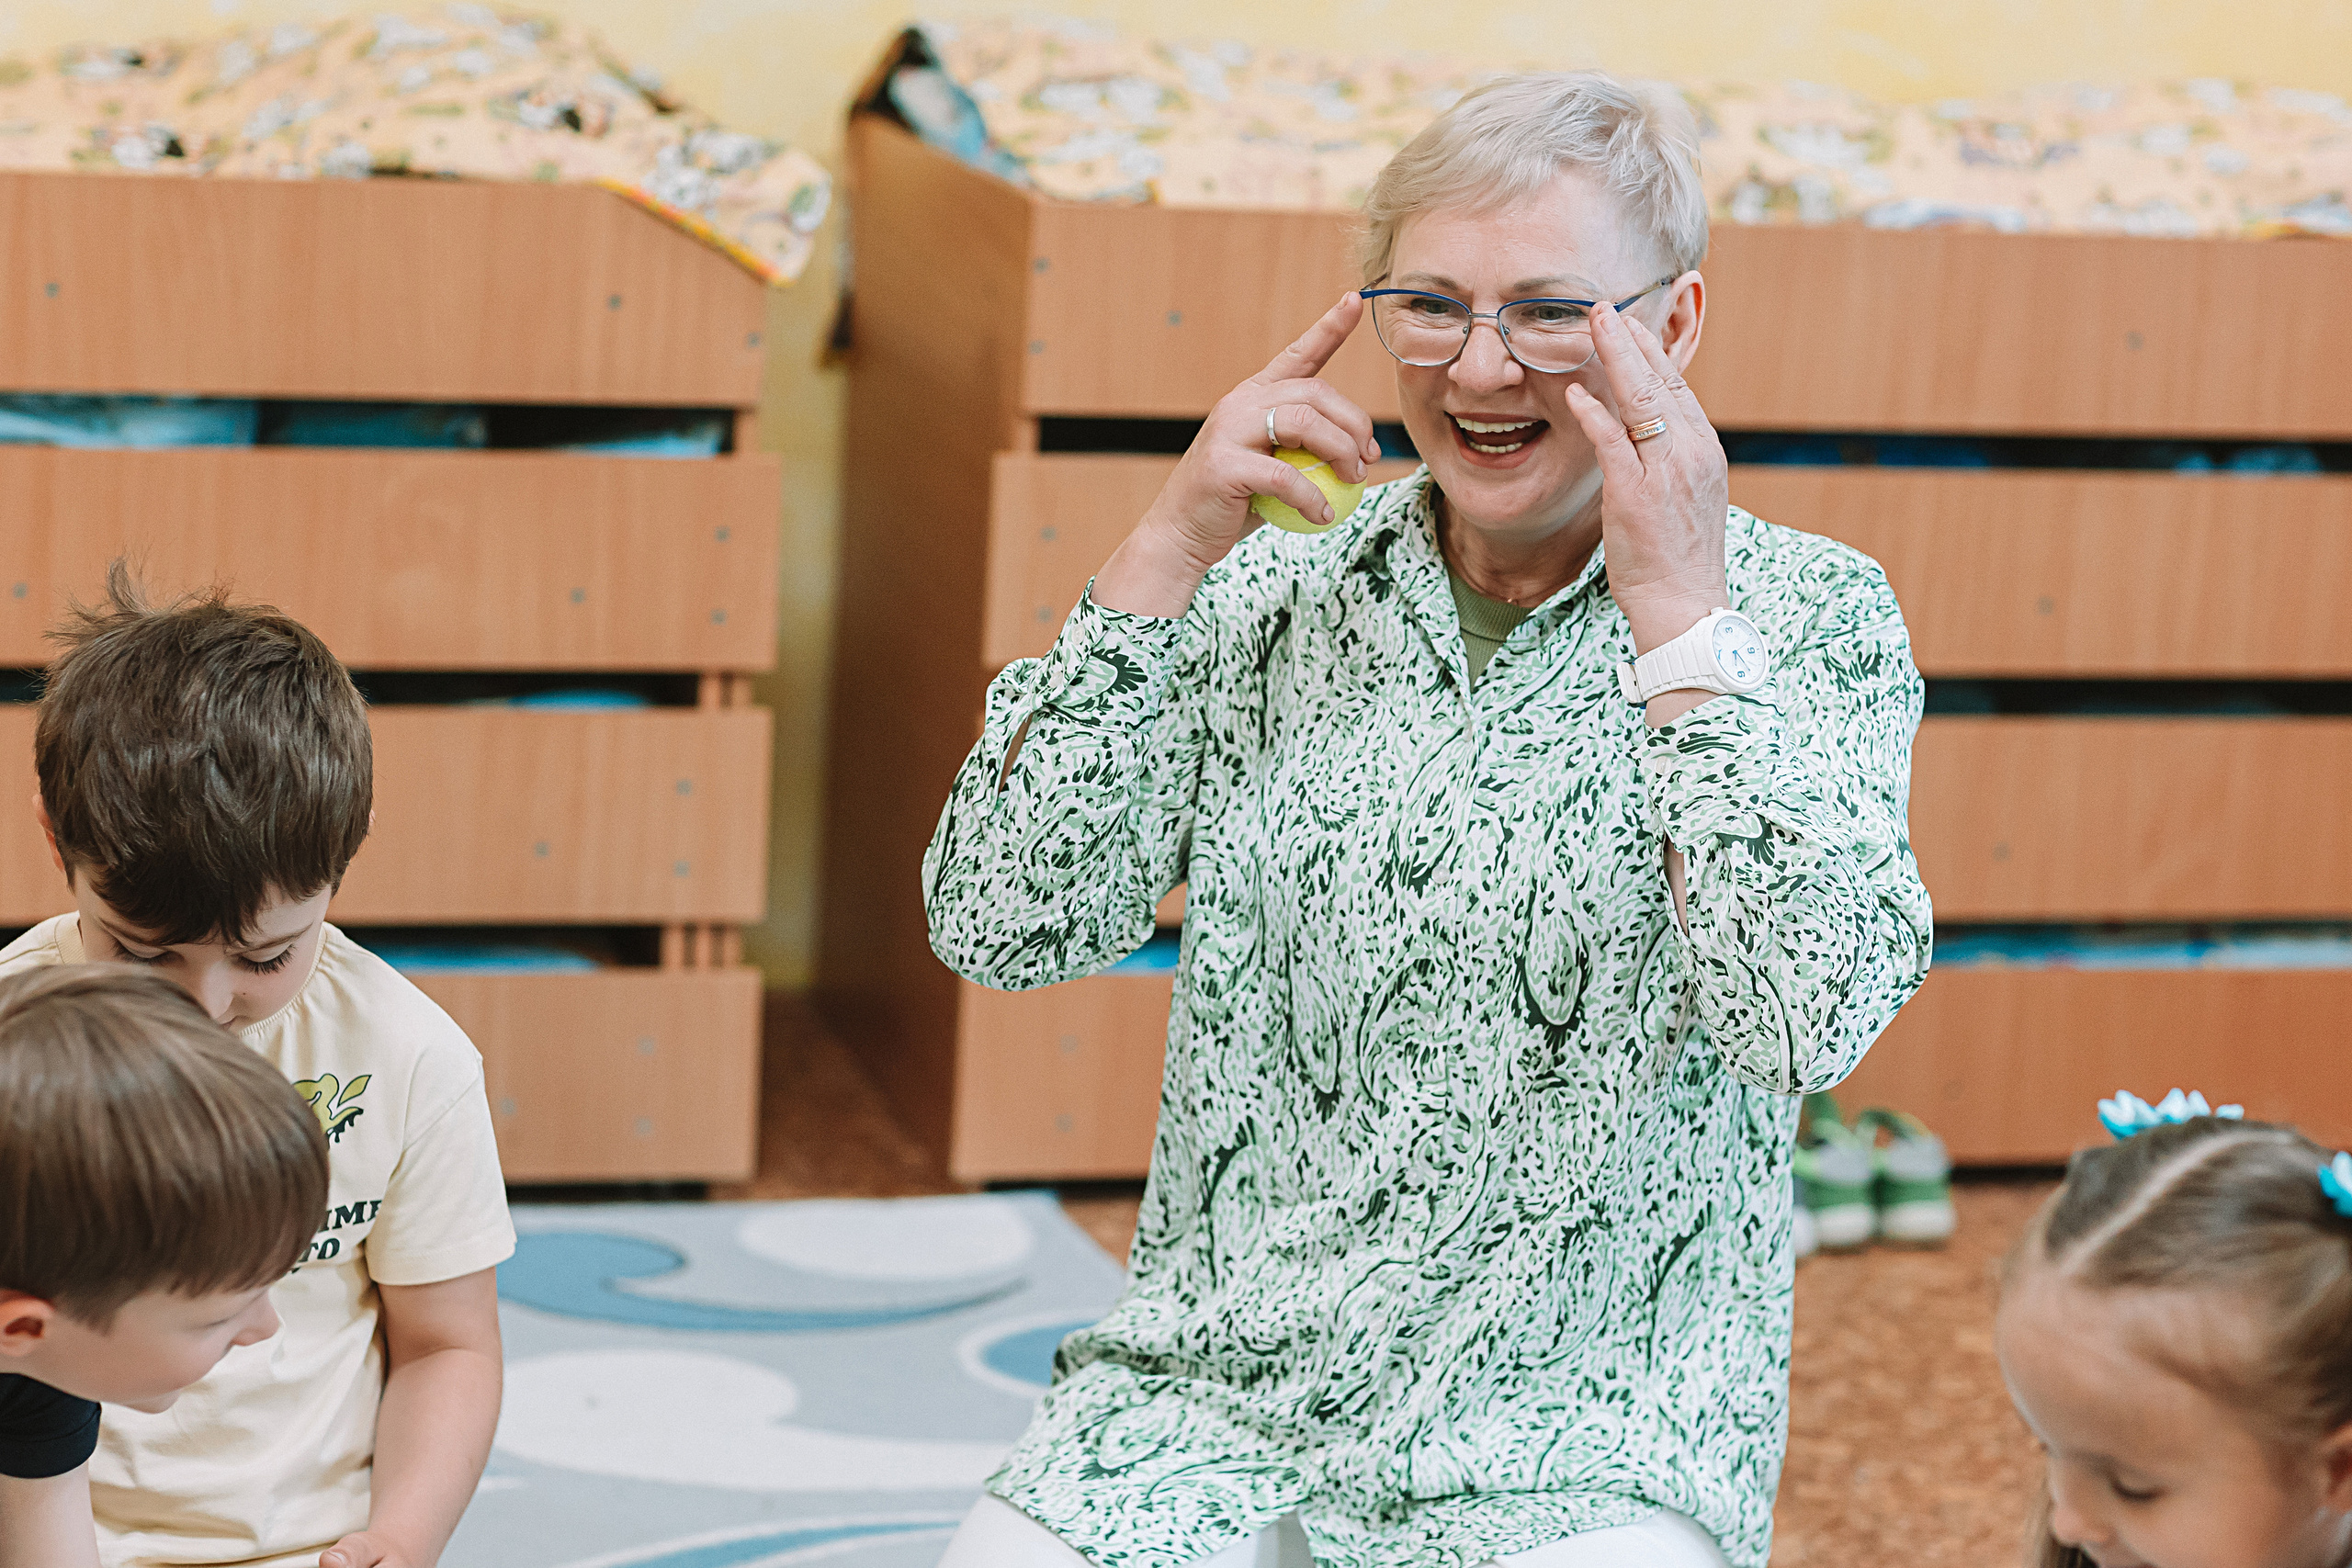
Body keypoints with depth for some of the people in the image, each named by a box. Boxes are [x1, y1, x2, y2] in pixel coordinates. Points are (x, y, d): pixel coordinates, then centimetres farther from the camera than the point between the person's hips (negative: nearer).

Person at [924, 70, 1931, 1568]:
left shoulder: (1809, 617, -2)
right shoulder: (1275, 597, 6)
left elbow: (1808, 1023, -18)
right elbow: (999, 925, -4)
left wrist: (1677, 606, -19)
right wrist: (1171, 546, -9)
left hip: (1588, 1439, -2)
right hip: (1219, 1389, 2)